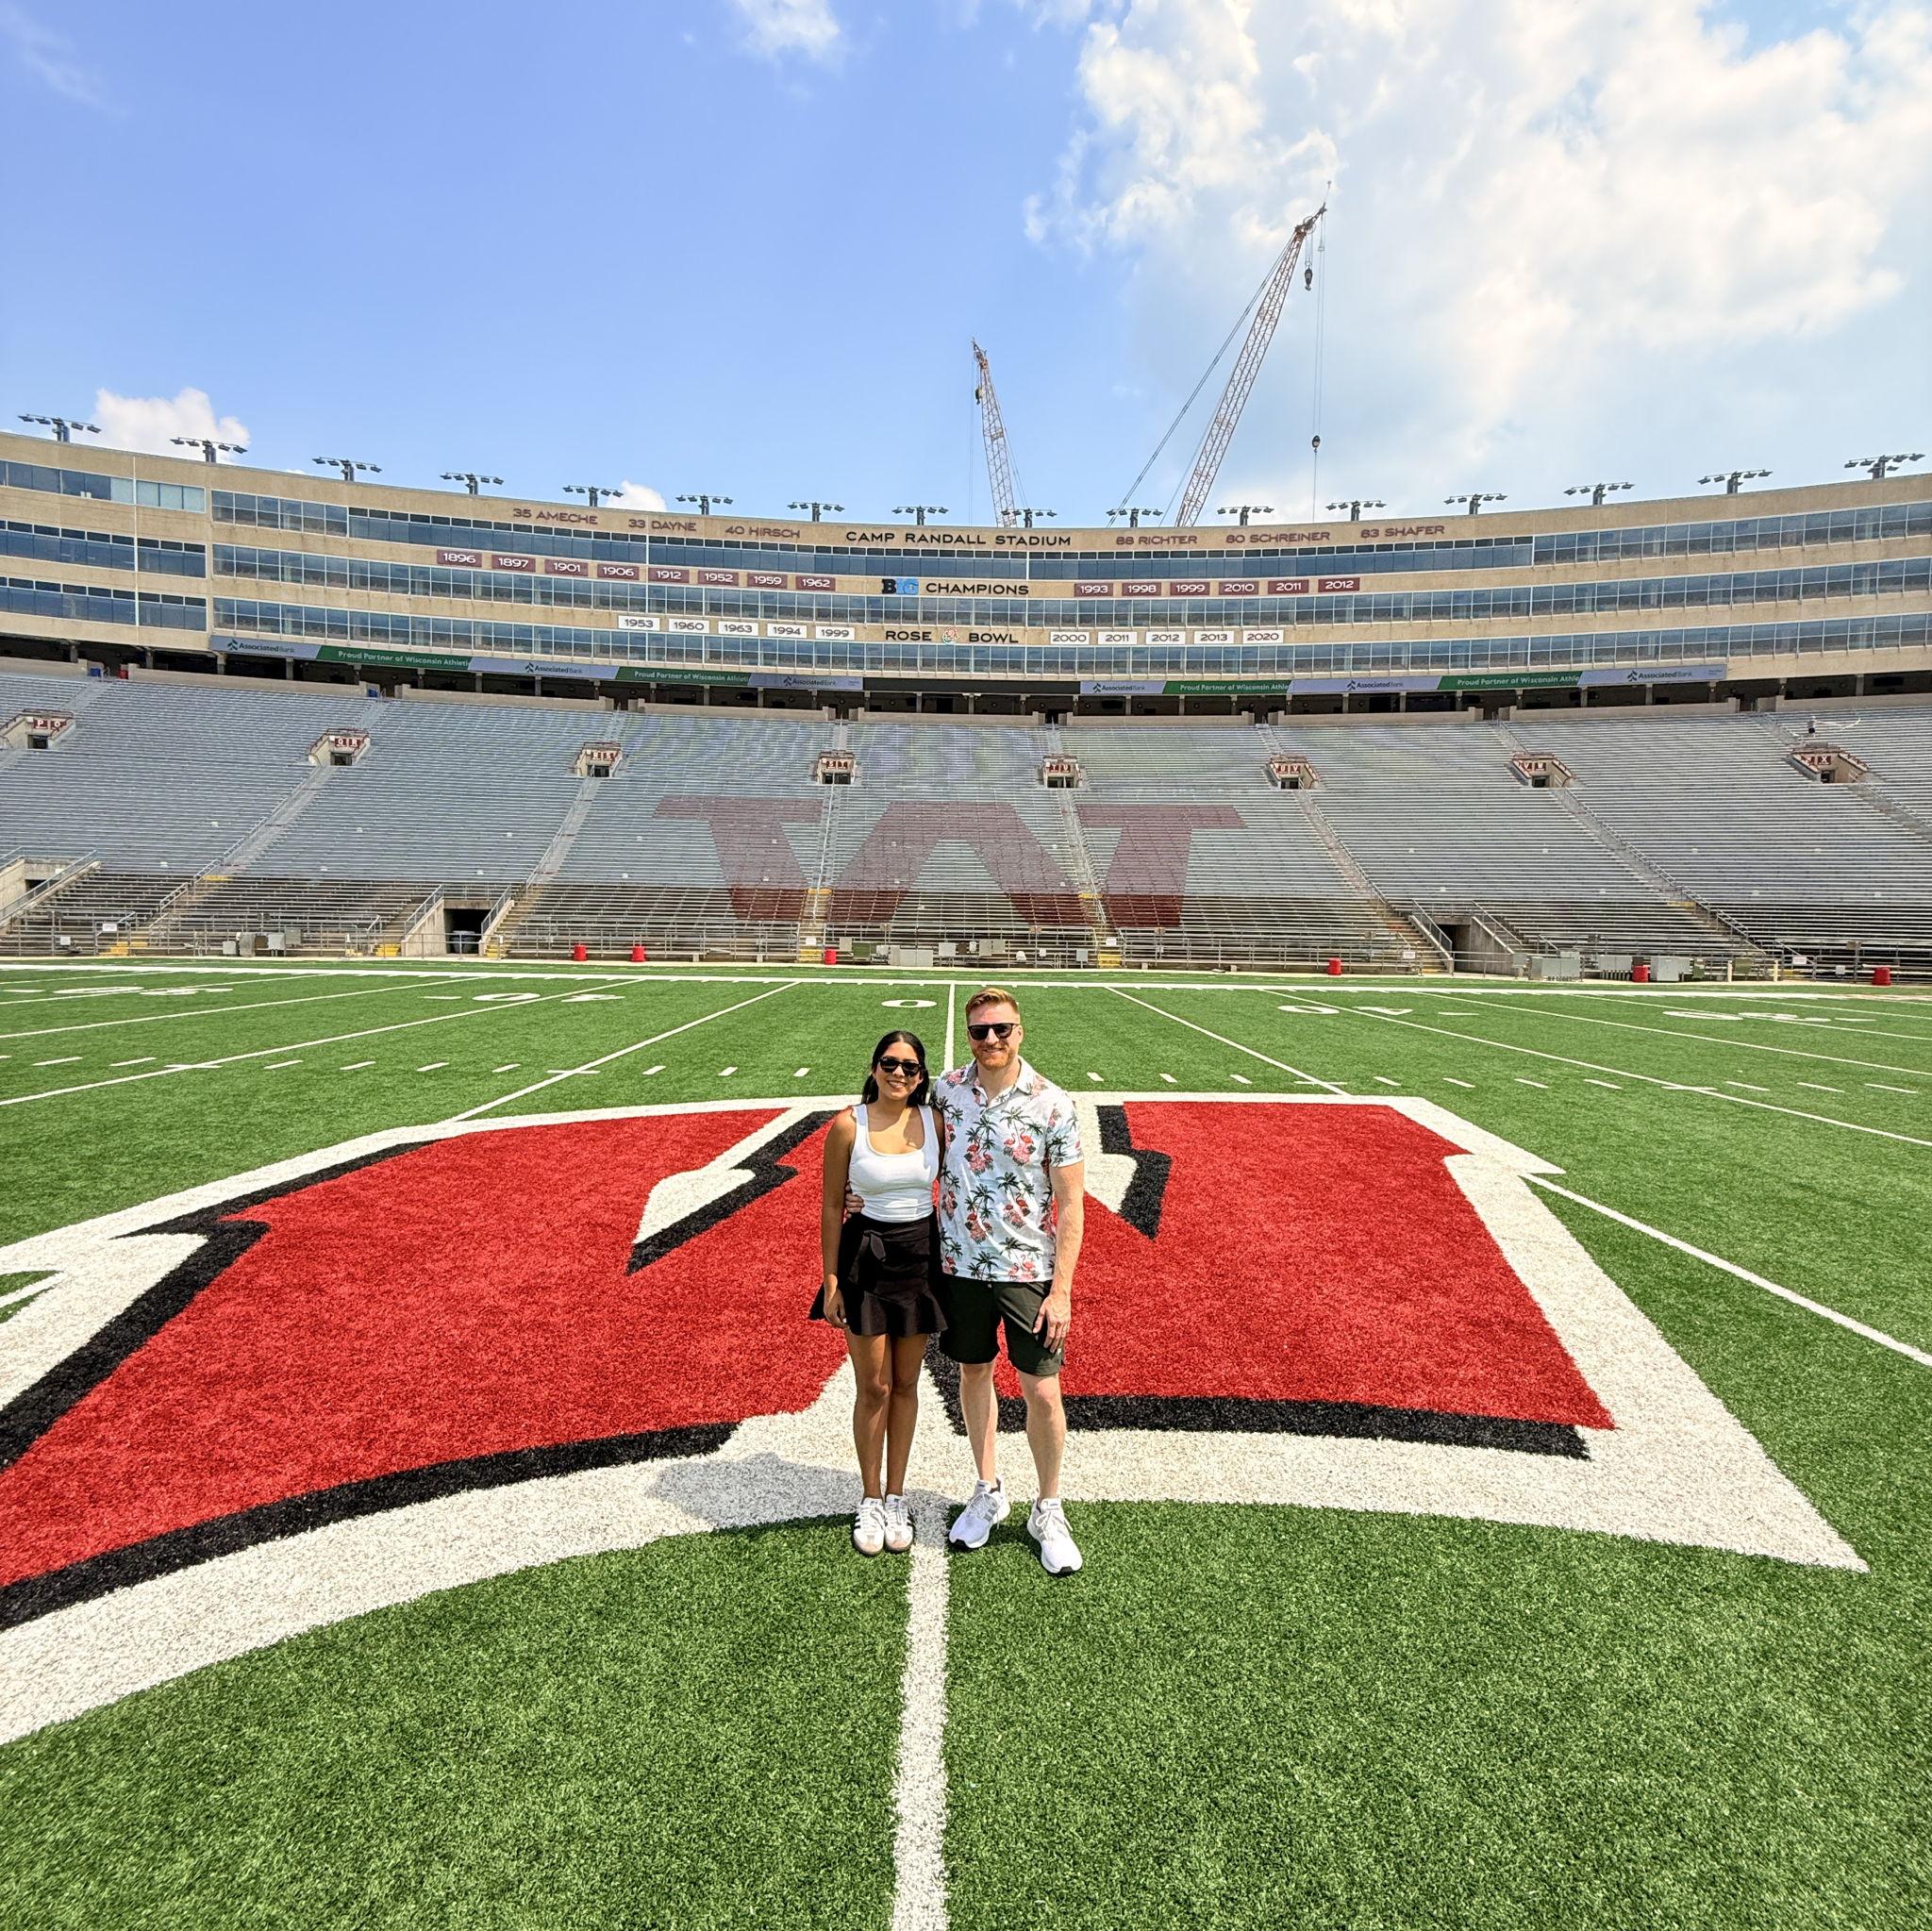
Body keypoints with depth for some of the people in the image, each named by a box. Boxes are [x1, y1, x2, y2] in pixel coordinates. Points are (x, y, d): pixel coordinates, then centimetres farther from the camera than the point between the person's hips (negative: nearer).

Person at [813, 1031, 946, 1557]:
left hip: (921, 1256, 3)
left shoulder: (936, 1121, -3)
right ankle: (871, 1500, 27)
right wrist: (830, 1282, -5)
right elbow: (831, 1207, -4)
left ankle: (896, 1498, 31)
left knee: (905, 1385, 14)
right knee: (873, 1388, 6)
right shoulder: (848, 1126, -10)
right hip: (865, 1260, -2)